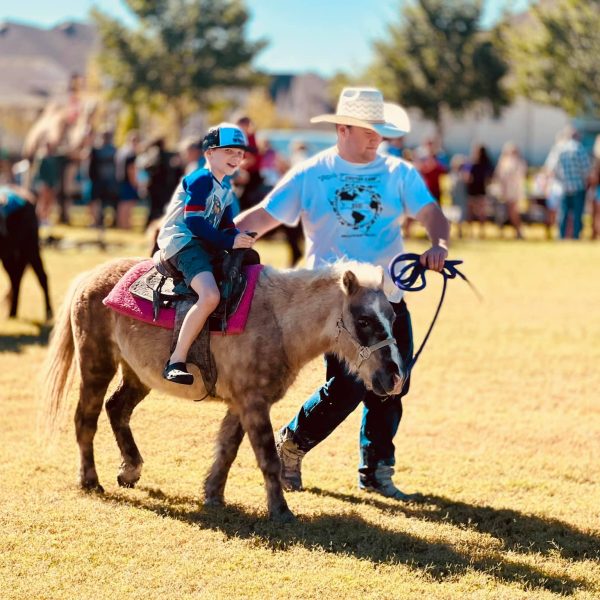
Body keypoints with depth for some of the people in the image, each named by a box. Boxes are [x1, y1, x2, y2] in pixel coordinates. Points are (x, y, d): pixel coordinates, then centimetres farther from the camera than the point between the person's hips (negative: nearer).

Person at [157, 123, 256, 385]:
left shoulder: (225, 186, 19)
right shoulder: (201, 180, -11)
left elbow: (225, 224, 19)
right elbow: (194, 222, -19)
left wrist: (239, 236, -2)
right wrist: (230, 242, -22)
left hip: (205, 245, 10)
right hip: (182, 243, -10)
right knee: (210, 295, -32)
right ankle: (176, 361, -30)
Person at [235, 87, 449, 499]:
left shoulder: (399, 173, 5)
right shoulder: (310, 175, -1)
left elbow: (431, 214, -7)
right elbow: (263, 217, -2)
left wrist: (439, 245, -29)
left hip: (388, 299, 4)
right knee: (348, 387, -9)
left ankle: (377, 472, 20)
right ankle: (291, 443, 14)